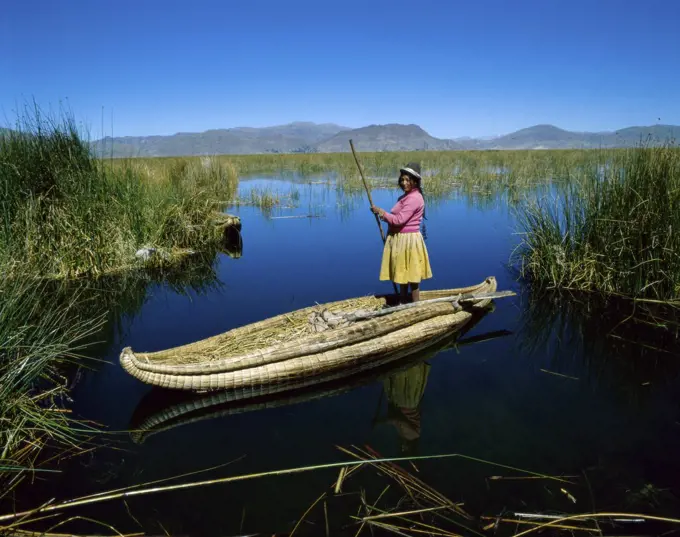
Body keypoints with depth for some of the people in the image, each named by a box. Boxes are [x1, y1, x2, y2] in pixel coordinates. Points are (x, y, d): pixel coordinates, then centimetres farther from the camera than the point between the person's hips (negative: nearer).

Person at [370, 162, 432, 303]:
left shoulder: (414, 198, -19)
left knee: (412, 276, -1)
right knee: (402, 274, 18)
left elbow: (399, 219, -23)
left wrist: (381, 212, -12)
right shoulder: (405, 196, 13)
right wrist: (384, 216, -5)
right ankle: (403, 305, 29)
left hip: (409, 240, -10)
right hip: (400, 239, 10)